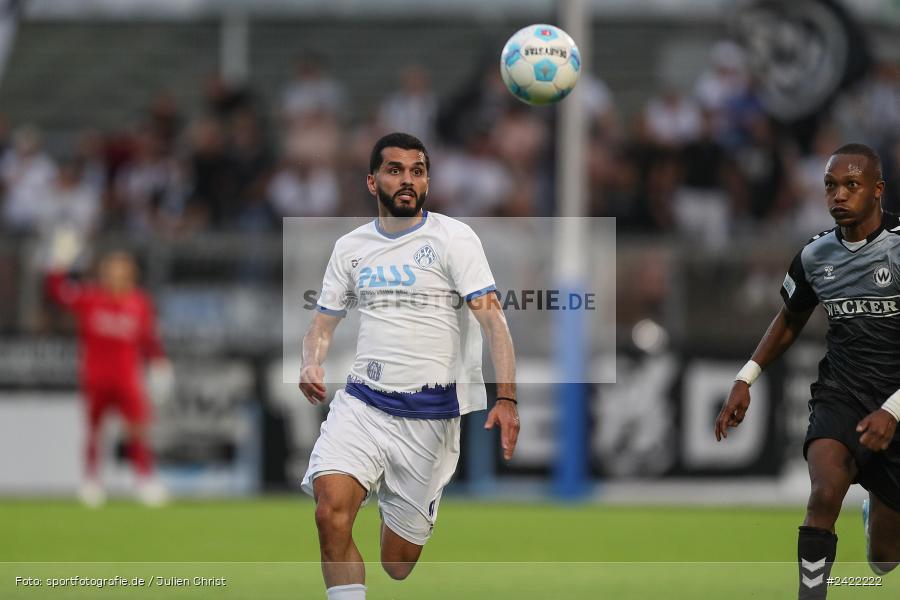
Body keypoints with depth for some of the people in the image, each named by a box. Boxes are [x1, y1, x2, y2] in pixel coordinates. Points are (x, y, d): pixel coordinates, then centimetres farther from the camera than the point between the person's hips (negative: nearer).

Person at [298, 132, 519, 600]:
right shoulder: (350, 247, 11)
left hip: (430, 415, -2)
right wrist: (311, 365, -6)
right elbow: (323, 322, 18)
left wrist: (506, 399, -23)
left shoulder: (454, 238, -2)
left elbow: (492, 320, -10)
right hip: (361, 403, 2)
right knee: (331, 511, -25)